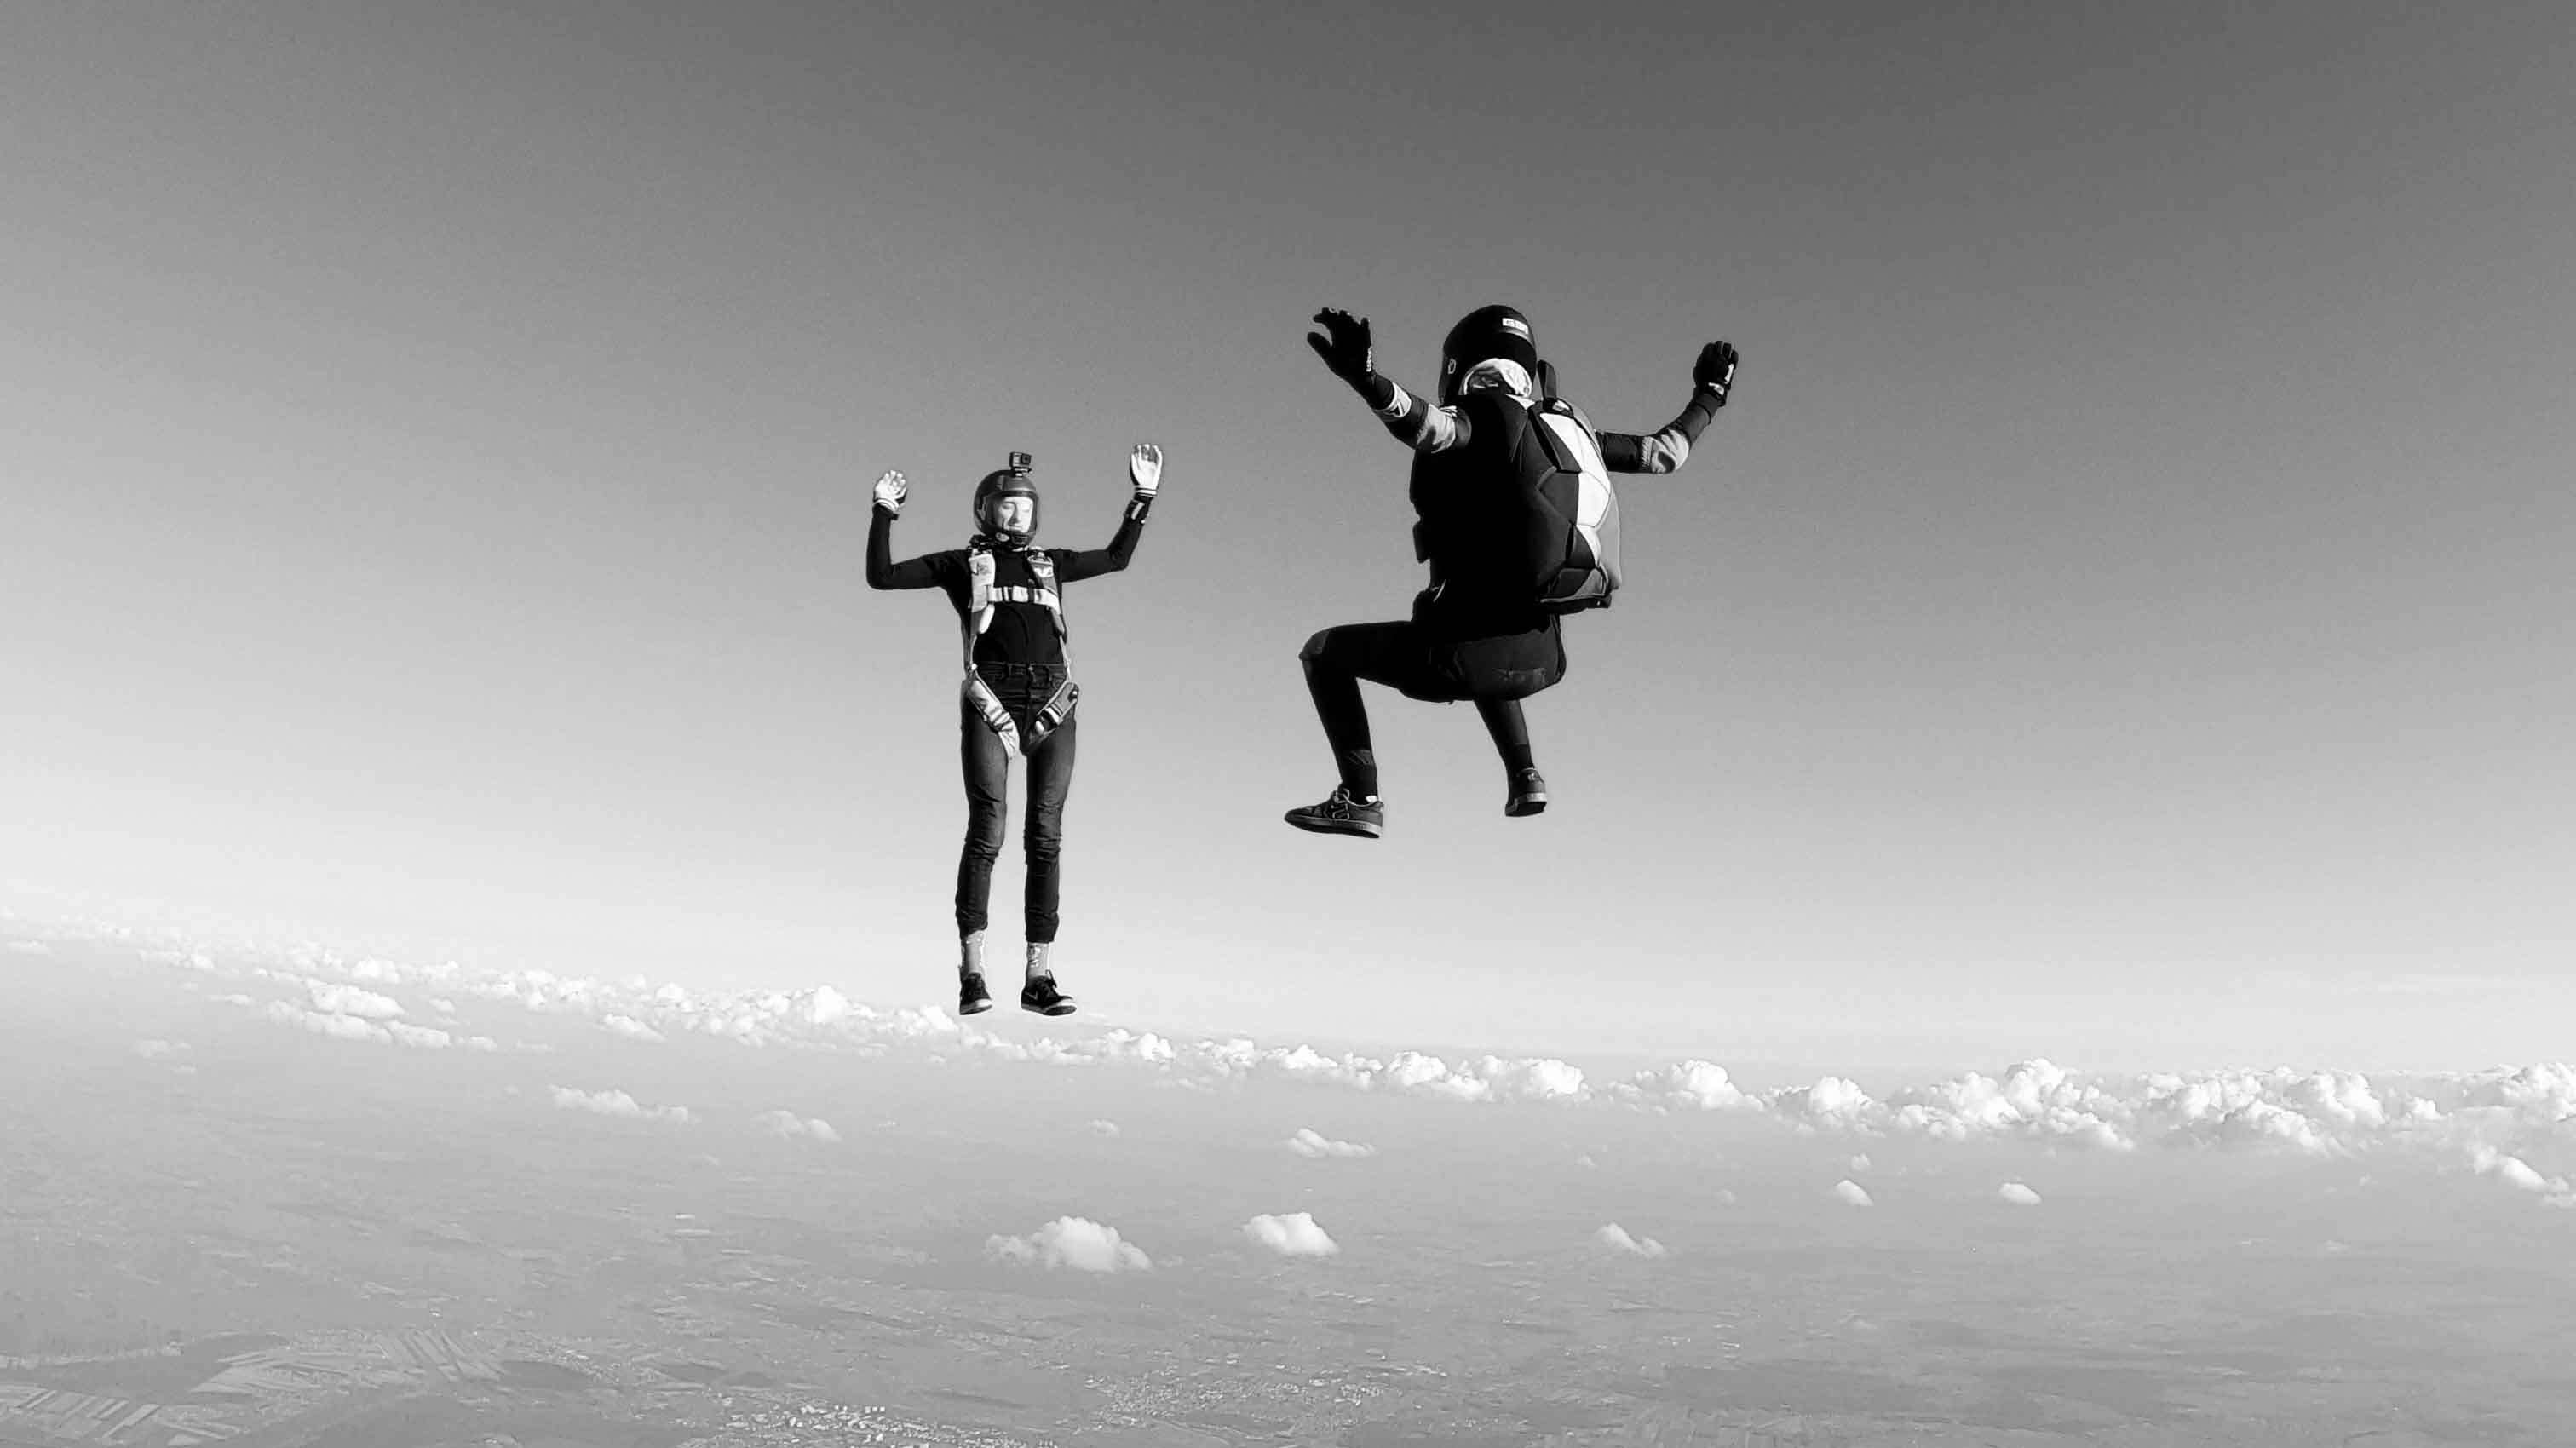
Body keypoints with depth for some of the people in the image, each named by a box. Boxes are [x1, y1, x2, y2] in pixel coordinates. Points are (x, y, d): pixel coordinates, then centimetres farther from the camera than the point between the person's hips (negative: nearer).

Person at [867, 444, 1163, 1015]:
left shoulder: (1050, 563, 24)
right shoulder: (961, 564, 16)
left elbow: (1117, 557, 31)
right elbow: (881, 576, 12)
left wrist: (1143, 495, 28)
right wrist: (884, 513, 6)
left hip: (1053, 705, 3)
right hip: (990, 701, -3)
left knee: (1046, 837, -3)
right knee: (987, 829, -14)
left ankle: (1039, 977, -1)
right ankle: (972, 972, -10)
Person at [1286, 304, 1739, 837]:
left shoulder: (1480, 415, -8)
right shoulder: (1565, 428, 11)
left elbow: (1426, 424, -33)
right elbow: (1664, 452, 21)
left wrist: (1367, 381, -52)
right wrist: (1709, 395, 40)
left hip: (1461, 653, -7)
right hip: (1544, 660, 7)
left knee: (1324, 652, 14)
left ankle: (1360, 798, 6)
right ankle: (1524, 775, 30)